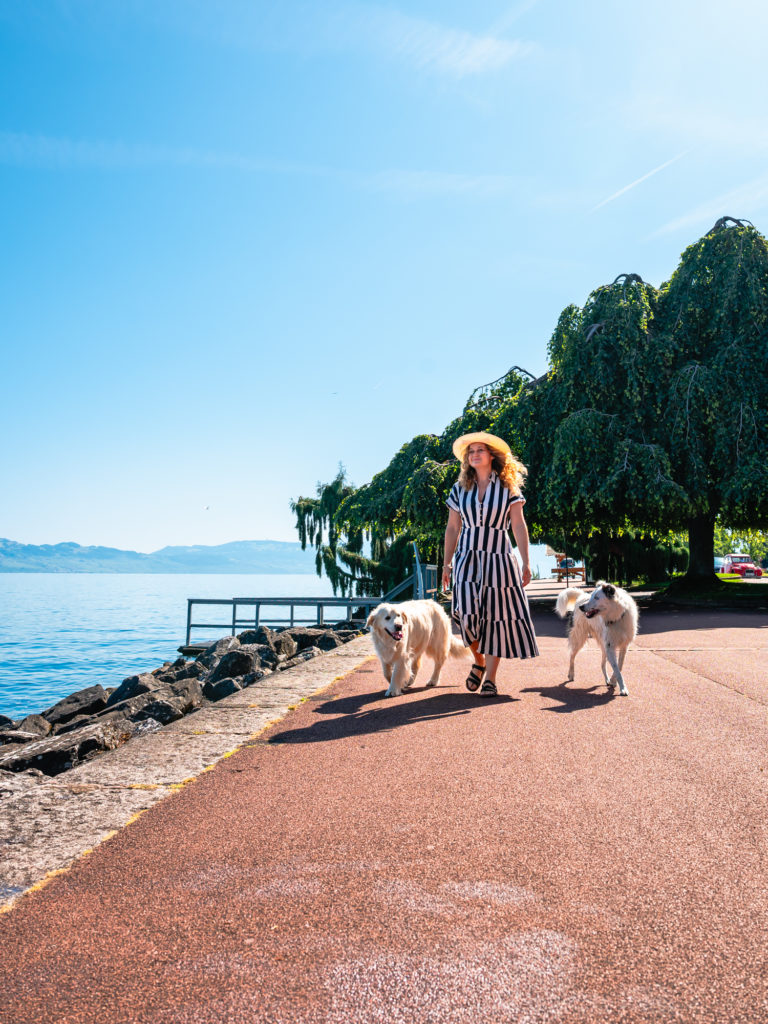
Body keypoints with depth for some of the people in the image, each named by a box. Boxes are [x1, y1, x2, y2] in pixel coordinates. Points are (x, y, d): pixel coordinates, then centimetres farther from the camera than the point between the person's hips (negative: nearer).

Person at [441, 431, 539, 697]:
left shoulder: (507, 487, 2)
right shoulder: (460, 489, 8)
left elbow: (519, 527, 0)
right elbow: (452, 529, 11)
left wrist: (526, 563, -6)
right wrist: (447, 563, 7)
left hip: (499, 559, -1)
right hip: (468, 558, 1)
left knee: (495, 617, -2)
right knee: (468, 613, -12)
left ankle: (490, 678, 7)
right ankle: (479, 662, 14)